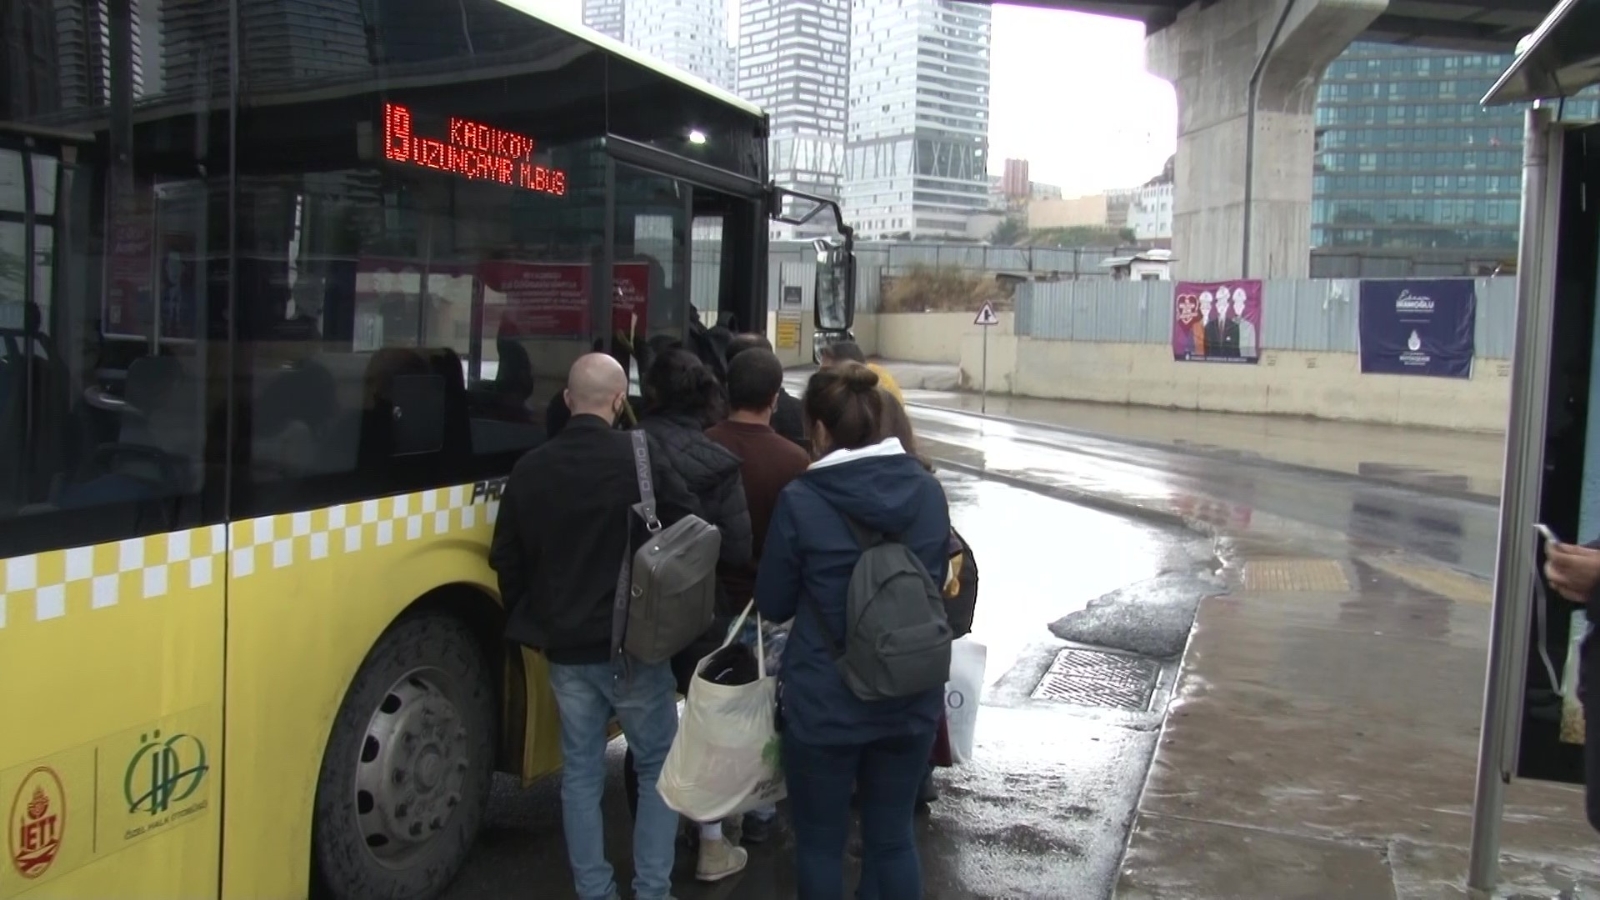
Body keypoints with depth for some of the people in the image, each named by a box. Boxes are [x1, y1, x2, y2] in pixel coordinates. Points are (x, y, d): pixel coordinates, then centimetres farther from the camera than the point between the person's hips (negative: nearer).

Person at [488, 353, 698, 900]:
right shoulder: (642, 459, -13)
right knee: (659, 766, 12)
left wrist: (531, 622, 20)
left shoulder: (530, 469, 0)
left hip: (565, 648, 4)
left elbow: (505, 560, 7)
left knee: (580, 773, 14)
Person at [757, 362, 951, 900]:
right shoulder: (928, 490, -2)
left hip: (825, 701, -4)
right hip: (911, 697, 4)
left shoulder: (800, 500, -15)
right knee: (892, 836, 17)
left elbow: (773, 604, -4)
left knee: (820, 841, 14)